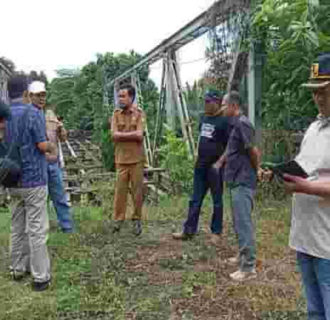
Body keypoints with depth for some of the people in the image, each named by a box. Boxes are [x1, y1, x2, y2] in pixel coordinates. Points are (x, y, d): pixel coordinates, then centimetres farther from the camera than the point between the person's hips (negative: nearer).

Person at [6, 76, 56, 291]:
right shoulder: (33, 112, -14)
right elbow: (42, 145, -16)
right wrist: (52, 147, 4)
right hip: (33, 178, -7)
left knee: (17, 227, 16)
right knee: (37, 229, -2)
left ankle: (19, 269, 26)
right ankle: (40, 276, 5)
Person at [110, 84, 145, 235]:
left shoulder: (139, 113, -2)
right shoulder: (116, 113, 4)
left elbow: (139, 136, -13)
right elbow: (114, 135, -8)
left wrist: (123, 134, -10)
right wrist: (132, 134, -13)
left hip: (136, 159, -1)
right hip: (121, 159, 1)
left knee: (137, 190, 6)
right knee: (120, 190, 5)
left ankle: (137, 219, 19)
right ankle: (118, 219, 16)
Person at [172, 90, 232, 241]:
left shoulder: (224, 121, -11)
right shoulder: (204, 118, 11)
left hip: (215, 166, -7)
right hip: (200, 166, 7)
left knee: (217, 201, 6)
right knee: (195, 200, 10)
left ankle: (216, 232, 18)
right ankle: (188, 230, 17)